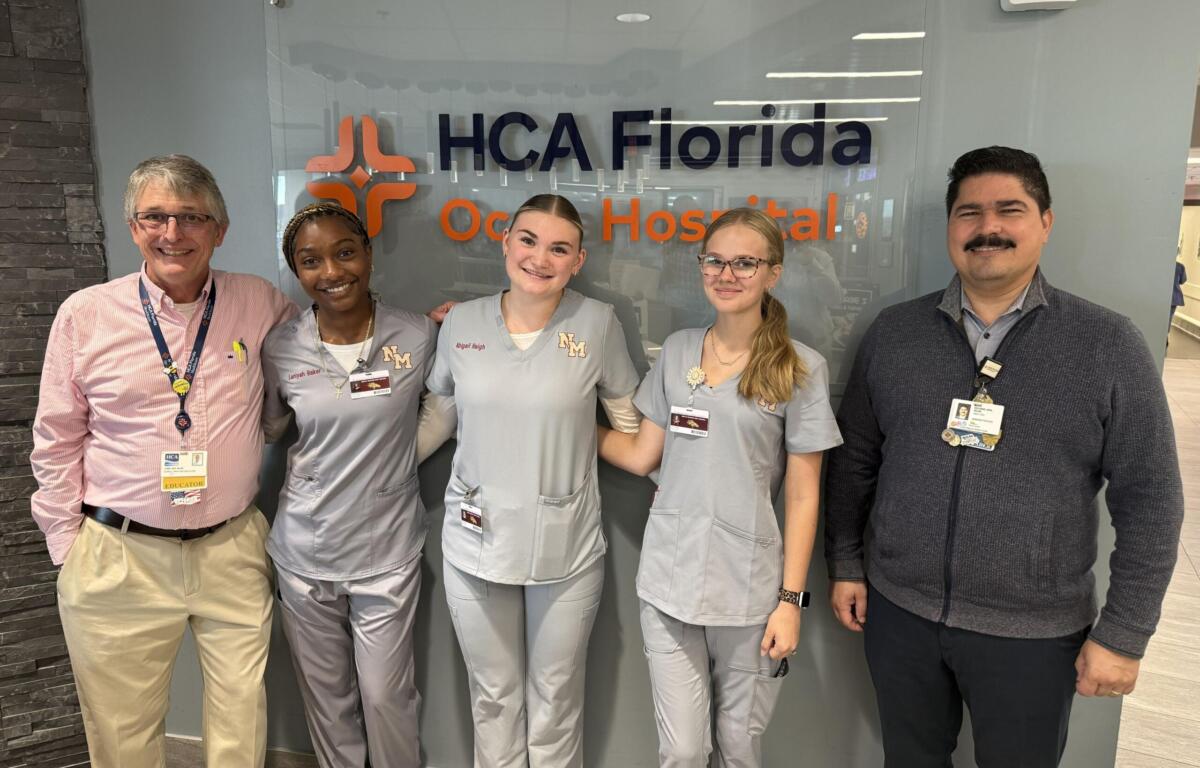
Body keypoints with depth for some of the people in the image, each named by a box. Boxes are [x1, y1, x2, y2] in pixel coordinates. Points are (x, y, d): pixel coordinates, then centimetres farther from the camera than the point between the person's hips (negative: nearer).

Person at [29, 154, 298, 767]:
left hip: (232, 551, 1)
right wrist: (68, 545, 4)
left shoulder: (259, 303, -1)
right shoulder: (85, 314, -2)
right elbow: (57, 441, 4)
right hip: (117, 560, 0)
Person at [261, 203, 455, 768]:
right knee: (325, 695, 18)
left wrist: (397, 457, -3)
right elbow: (264, 428, 9)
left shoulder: (419, 336, -11)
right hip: (304, 552, 2)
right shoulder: (280, 348, -6)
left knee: (386, 695, 11)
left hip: (387, 552, -2)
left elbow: (447, 405, 5)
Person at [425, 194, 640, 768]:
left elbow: (631, 419, 1)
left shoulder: (597, 323, -9)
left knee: (556, 700, 15)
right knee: (493, 699, 18)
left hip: (566, 547, -2)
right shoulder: (460, 322, -2)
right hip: (476, 542, 2)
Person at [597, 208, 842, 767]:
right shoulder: (677, 351, 6)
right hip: (668, 581, 2)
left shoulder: (801, 368, -4)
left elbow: (802, 495, -3)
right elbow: (641, 454, 9)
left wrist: (791, 599, -5)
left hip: (749, 589, -2)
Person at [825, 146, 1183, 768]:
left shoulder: (1108, 345, -8)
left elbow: (1149, 499, -6)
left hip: (1033, 633, -2)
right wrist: (845, 564, 5)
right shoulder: (893, 332, -1)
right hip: (899, 611, 2)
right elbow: (854, 460, 5)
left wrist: (1123, 632, -7)